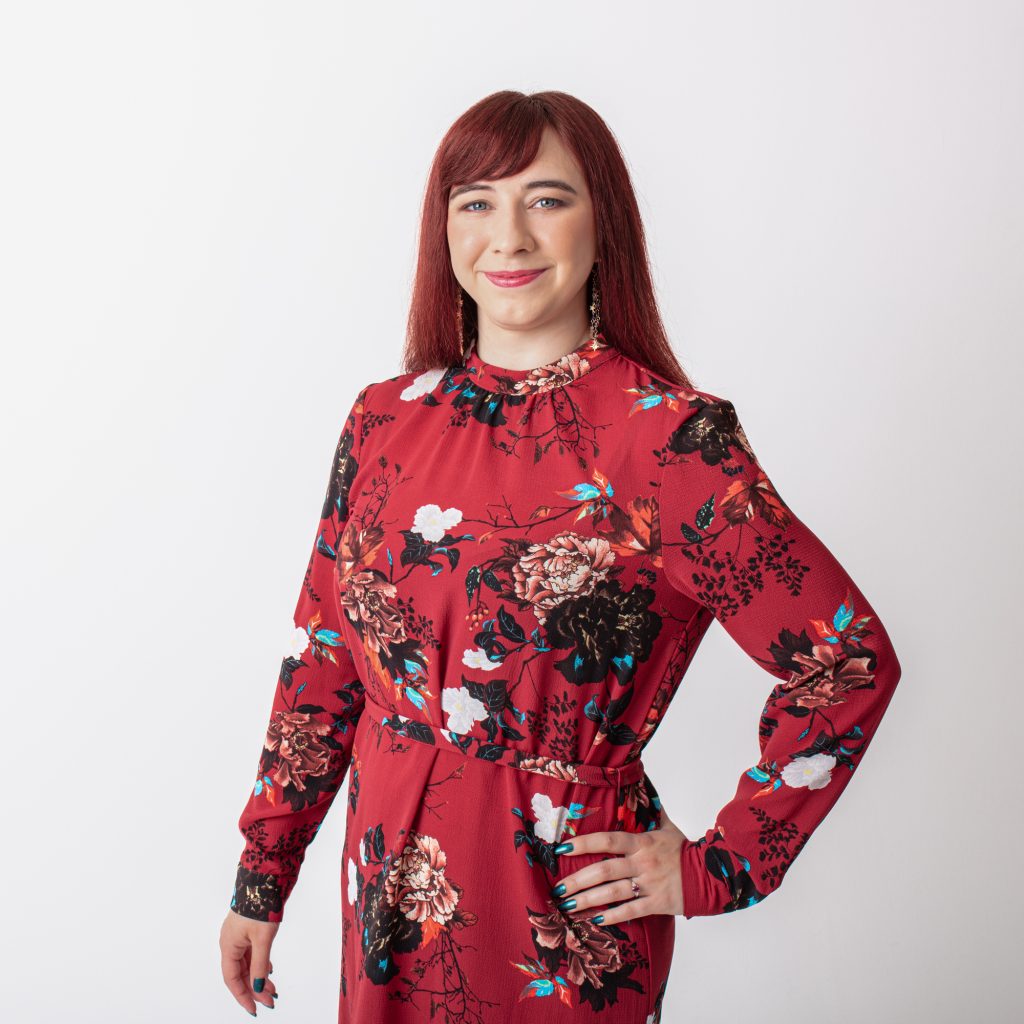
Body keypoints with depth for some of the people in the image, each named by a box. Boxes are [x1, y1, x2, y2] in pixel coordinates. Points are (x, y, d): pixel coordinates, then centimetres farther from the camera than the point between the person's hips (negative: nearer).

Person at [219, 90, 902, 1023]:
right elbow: (325, 659, 5)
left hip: (565, 907, -4)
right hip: (393, 889, 5)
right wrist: (264, 873, 7)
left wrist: (720, 868, -9)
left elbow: (850, 662, -13)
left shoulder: (670, 437, -16)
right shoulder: (386, 419, -1)